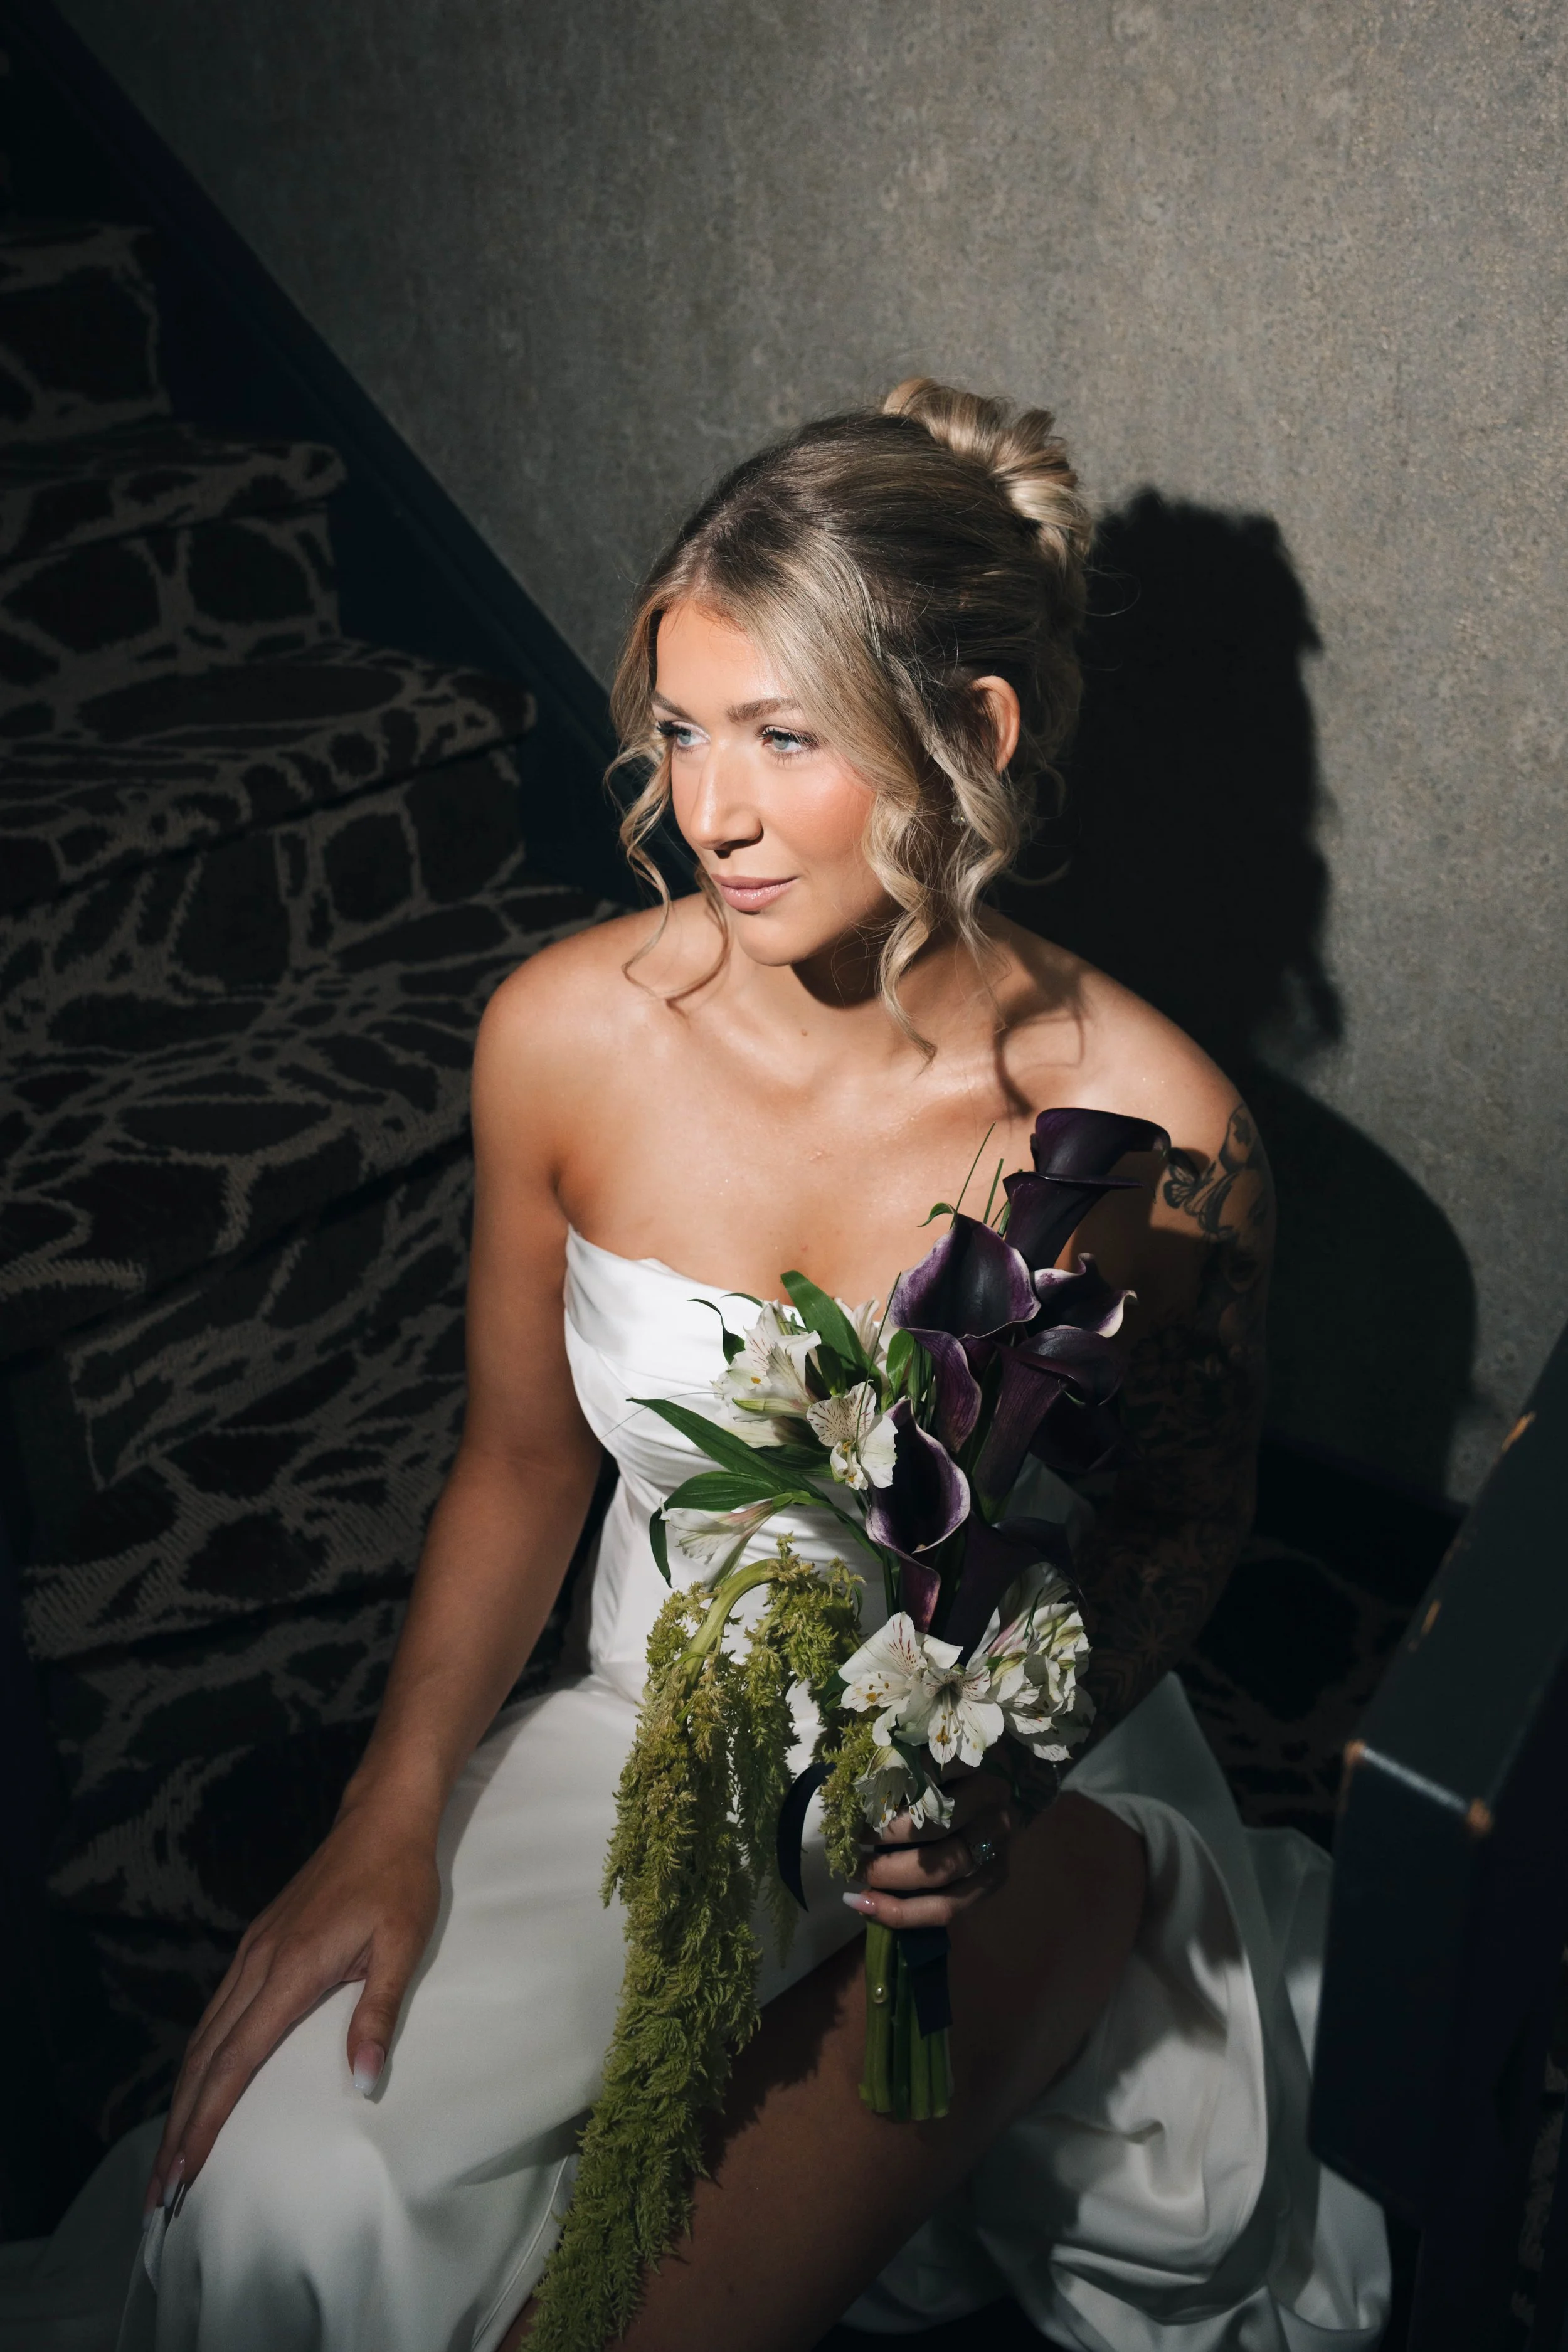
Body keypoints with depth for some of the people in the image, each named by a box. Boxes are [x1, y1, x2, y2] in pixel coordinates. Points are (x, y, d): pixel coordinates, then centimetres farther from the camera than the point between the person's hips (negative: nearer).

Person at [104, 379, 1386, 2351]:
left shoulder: (1148, 1127, -21)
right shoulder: (566, 1032, -13)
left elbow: (1185, 1518, -3)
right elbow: (523, 1460, -1)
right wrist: (393, 1819, -10)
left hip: (1006, 1793, -2)